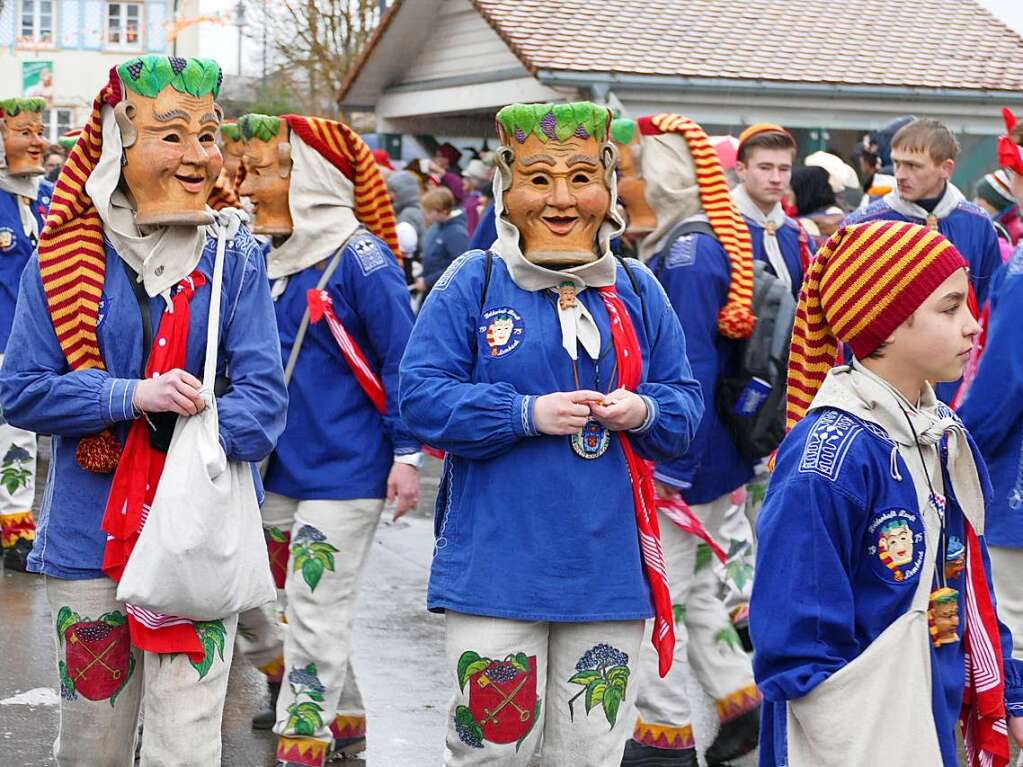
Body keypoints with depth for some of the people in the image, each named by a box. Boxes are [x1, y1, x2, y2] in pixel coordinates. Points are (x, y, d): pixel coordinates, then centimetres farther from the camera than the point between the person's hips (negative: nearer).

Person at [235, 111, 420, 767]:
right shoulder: (275, 258, 9)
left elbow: (401, 358, -14)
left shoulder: (361, 257, -14)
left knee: (317, 613, -3)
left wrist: (406, 454, -15)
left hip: (345, 470, -8)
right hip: (280, 466, 8)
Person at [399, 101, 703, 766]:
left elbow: (686, 405, 11)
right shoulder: (473, 282, -2)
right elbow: (421, 397, -7)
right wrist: (528, 414, -17)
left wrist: (644, 412, -12)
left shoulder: (637, 290, 9)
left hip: (609, 570, 3)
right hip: (496, 562, -3)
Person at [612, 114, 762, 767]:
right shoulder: (682, 245, 10)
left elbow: (693, 370, -23)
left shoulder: (688, 253, -19)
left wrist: (671, 468, -21)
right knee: (696, 590, 18)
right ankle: (741, 703, 24)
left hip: (682, 464, -9)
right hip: (719, 456, 9)